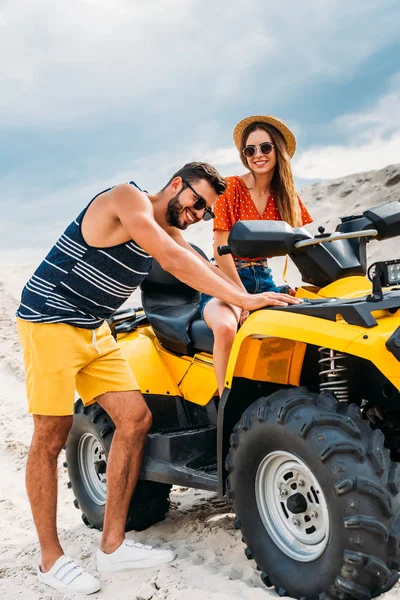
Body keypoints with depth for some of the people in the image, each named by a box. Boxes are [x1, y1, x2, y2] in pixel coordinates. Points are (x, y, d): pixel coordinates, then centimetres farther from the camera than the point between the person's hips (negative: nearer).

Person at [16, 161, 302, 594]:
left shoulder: (169, 232, 12)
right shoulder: (129, 198, -16)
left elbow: (205, 271, 4)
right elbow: (173, 260, -28)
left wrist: (259, 301, -10)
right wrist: (244, 299, -29)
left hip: (93, 330, 9)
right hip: (50, 320, -9)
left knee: (135, 418, 0)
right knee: (51, 437, -5)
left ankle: (112, 545, 10)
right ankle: (51, 560, 9)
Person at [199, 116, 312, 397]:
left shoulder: (286, 195, 9)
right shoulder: (233, 187, -7)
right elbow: (221, 249, -12)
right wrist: (243, 297, -18)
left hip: (264, 279, 5)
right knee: (226, 326, -36)